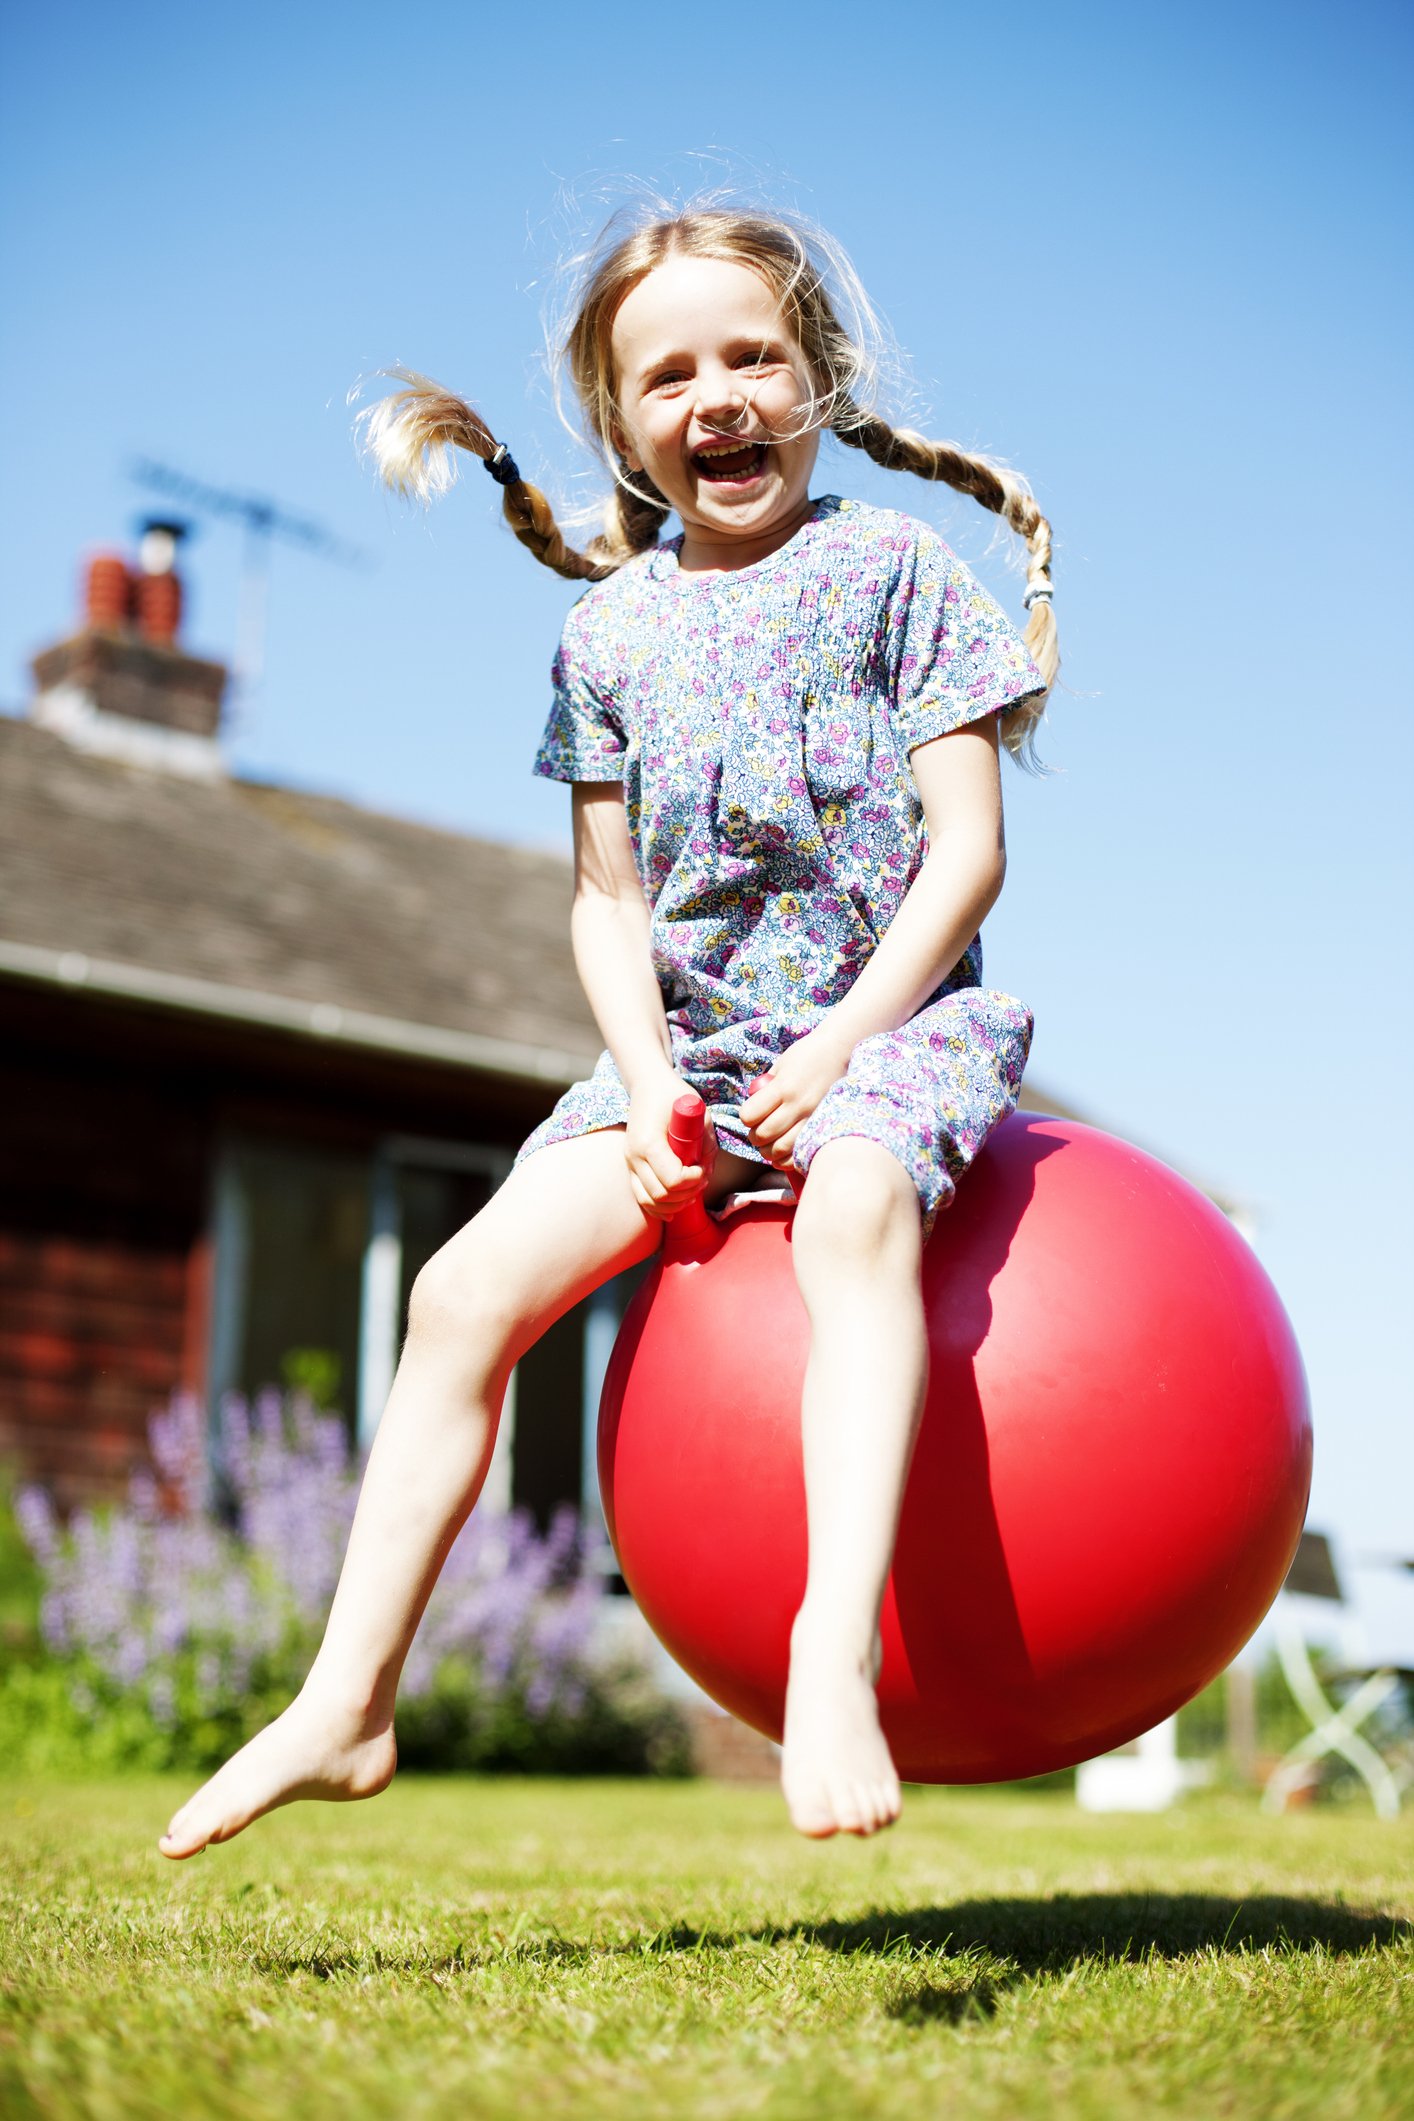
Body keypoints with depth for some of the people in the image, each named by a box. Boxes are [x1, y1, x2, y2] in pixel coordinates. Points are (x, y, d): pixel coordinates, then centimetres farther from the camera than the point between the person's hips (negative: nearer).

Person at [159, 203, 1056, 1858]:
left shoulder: (896, 564, -1)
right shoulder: (610, 629, 10)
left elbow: (967, 850, -6)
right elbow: (609, 899, 9)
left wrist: (838, 1048, -16)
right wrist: (648, 1090, -7)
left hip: (892, 1020, -4)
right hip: (690, 1042, 4)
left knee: (852, 1217, -38)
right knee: (470, 1287, -12)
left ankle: (836, 1656, -44)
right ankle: (348, 1704, -5)